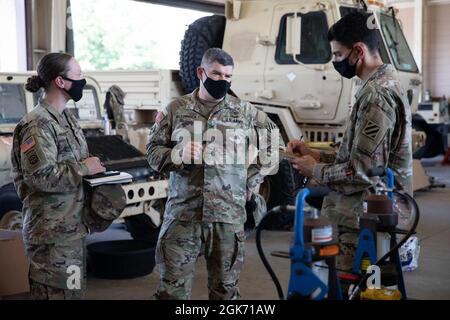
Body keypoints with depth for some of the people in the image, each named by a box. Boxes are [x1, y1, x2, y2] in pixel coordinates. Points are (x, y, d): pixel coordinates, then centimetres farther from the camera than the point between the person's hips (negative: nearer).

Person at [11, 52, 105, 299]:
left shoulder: (66, 118, 14)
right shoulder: (37, 125, -16)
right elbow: (40, 175, -24)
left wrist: (94, 168, 6)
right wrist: (83, 168, -16)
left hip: (72, 227, 9)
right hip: (52, 232, -9)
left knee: (74, 289, 16)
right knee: (58, 292, -3)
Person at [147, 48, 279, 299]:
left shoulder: (245, 112, 5)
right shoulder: (176, 110, 4)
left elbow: (271, 142, 17)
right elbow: (154, 151, 6)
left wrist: (253, 180, 9)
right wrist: (178, 154, -15)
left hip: (228, 214, 1)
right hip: (183, 213, 0)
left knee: (225, 288, 11)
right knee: (173, 287, 2)